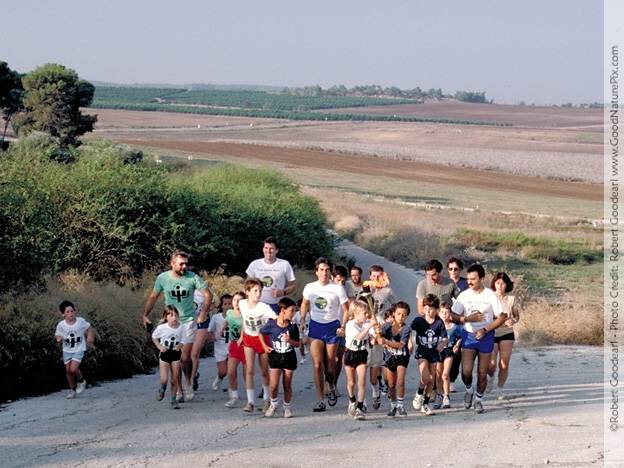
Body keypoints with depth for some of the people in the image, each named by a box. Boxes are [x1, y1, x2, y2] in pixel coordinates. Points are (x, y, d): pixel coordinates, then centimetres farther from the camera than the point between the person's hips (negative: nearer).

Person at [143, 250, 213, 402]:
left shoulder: (193, 277, -11)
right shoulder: (162, 278, -5)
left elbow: (208, 294, -5)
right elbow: (153, 297, 9)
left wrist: (203, 313, -14)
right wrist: (145, 315, 4)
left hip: (188, 320, -2)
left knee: (185, 357, -6)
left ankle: (188, 383, 19)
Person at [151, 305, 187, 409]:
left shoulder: (181, 328, -12)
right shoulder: (161, 328, -15)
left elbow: (182, 342, -4)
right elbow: (154, 337, 3)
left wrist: (179, 345, -26)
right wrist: (160, 346, -11)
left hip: (176, 354, 1)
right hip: (164, 354, -1)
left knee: (175, 380, 6)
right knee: (164, 380, -9)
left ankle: (174, 400, 21)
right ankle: (162, 389, 26)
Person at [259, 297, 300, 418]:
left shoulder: (293, 326, -7)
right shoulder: (271, 324, -12)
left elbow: (297, 344, -1)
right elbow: (261, 332, 6)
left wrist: (290, 340, -20)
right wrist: (265, 346, 0)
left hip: (289, 357, 1)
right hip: (275, 357, -1)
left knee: (287, 385, 8)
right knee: (273, 385, -8)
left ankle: (287, 407, 26)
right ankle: (273, 404, 18)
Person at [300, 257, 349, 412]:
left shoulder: (337, 288, -6)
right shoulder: (310, 287, 2)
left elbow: (346, 310, -1)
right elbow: (305, 304, 20)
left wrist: (343, 327, -14)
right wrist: (302, 320, 7)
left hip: (332, 327, -1)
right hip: (315, 326, 1)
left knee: (330, 365, 6)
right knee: (317, 364, -8)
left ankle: (332, 388, 38)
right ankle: (320, 401, -7)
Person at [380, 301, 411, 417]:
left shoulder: (406, 329, -16)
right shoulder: (386, 326, -9)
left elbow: (401, 345, -26)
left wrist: (387, 342, -36)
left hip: (402, 357, -2)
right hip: (389, 356, 2)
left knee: (400, 382, -14)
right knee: (391, 384, 9)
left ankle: (400, 405, 0)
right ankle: (393, 405, 26)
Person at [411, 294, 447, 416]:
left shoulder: (439, 323, -4)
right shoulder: (418, 320, -6)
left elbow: (445, 338, -1)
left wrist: (442, 344, -22)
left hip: (434, 352, 2)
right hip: (422, 351, -2)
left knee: (431, 380, 6)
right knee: (425, 377, -17)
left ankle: (426, 404, 18)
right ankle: (419, 395, 12)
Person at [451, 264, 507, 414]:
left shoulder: (490, 295, -6)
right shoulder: (464, 295, -1)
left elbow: (501, 318, -5)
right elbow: (454, 317, 0)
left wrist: (485, 330, -15)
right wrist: (468, 319, -17)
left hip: (486, 336, -1)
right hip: (468, 335, 1)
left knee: (482, 373, 4)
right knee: (466, 371, -12)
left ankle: (478, 399, 24)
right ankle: (469, 390, 19)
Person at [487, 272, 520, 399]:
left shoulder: (511, 299, 0)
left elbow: (517, 315, 10)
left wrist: (513, 320, -13)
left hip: (507, 334, 1)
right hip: (491, 334, -1)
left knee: (504, 365, -3)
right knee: (491, 365, -9)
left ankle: (500, 389, 16)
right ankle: (491, 377, 26)